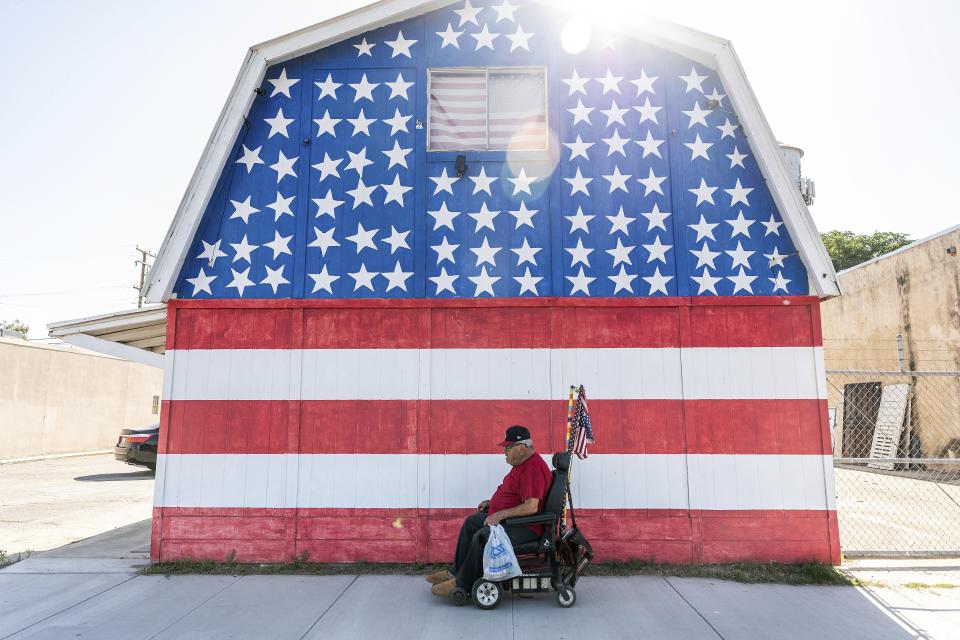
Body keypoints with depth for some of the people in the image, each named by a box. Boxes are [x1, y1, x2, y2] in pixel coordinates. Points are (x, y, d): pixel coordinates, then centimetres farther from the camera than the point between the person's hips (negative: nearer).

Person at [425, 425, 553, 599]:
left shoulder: (533, 468, -25)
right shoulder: (522, 462, 10)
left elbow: (531, 507, -31)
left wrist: (500, 514, -25)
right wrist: (493, 502, 13)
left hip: (526, 527, -12)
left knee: (481, 537, -26)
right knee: (471, 522, 14)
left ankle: (462, 584, -8)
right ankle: (456, 571, 20)